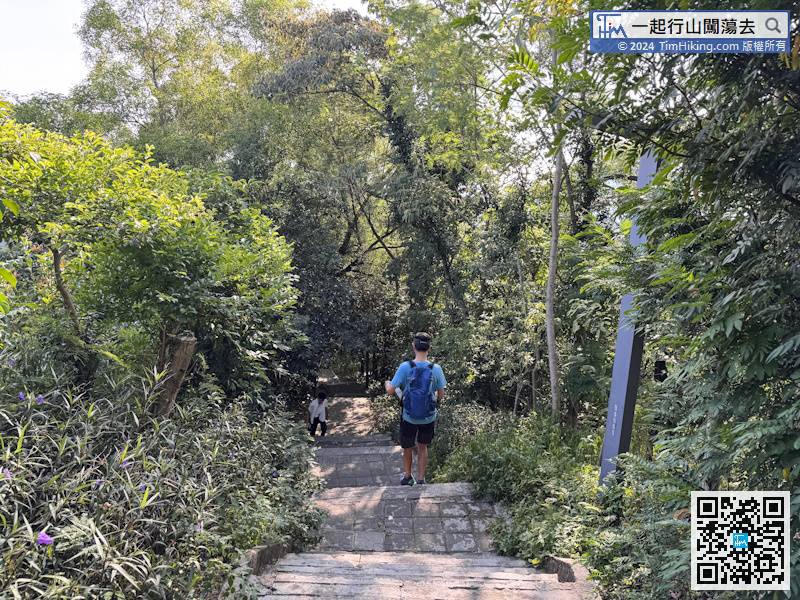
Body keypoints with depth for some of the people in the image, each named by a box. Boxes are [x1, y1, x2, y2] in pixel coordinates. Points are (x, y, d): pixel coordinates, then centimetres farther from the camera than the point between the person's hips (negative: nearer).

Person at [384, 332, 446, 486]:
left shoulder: (405, 367, -18)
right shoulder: (436, 369, -14)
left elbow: (390, 391, -14)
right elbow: (441, 395, -5)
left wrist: (387, 384, 9)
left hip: (409, 417, -1)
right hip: (429, 417, 1)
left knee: (407, 447, 22)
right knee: (422, 447, 22)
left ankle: (407, 476, 37)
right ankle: (420, 479, 28)